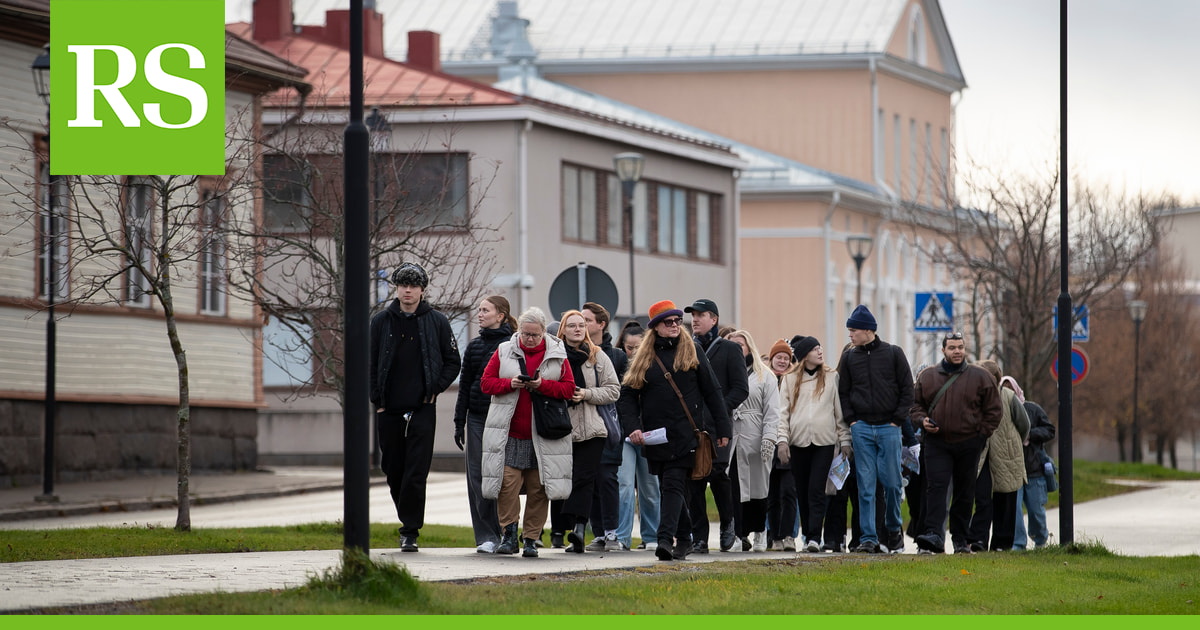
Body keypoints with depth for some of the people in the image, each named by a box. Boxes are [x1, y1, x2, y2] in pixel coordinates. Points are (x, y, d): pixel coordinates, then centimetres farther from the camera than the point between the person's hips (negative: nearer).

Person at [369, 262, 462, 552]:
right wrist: (377, 400, 1)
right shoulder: (381, 321, 6)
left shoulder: (436, 322, 3)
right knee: (393, 470, 9)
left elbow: (453, 362, 10)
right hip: (388, 409, 2)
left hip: (422, 410, -2)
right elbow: (369, 363, 9)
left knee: (416, 473, -8)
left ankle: (410, 532, -6)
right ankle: (409, 521, 27)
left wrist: (435, 389, -2)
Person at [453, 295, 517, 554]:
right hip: (477, 418, 4)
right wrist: (459, 423, 11)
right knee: (478, 476, -1)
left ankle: (505, 533, 7)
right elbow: (464, 385, 15)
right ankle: (486, 536, 2)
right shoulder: (474, 346, 12)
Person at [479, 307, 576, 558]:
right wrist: (510, 383, -13)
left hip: (543, 436, 0)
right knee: (507, 481, -9)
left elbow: (569, 388, 2)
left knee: (538, 488, 0)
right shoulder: (504, 351, 7)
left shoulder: (557, 355, 5)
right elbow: (486, 382, 5)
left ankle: (531, 538, 8)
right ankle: (508, 533, 1)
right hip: (509, 433, 0)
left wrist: (542, 385, -14)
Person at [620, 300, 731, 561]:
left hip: (686, 433, -3)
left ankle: (666, 538, -23)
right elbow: (628, 394, 7)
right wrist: (632, 426, -9)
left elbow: (712, 390, 7)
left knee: (674, 483, -15)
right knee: (669, 487, 8)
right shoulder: (643, 358, 10)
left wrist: (723, 428, 3)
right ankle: (683, 538, 20)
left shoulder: (692, 351, 7)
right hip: (655, 436, 3)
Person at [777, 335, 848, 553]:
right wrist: (782, 440, -3)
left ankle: (814, 537, -16)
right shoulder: (790, 379, 9)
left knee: (816, 490, -12)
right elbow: (783, 411, 7)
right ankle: (807, 535, 15)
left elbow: (840, 410, 10)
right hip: (798, 441, 2)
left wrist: (845, 440, 6)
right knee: (803, 492, 6)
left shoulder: (831, 377, 8)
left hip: (824, 441, -2)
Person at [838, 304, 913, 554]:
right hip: (862, 428, 2)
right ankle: (868, 538, -1)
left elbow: (907, 390, 3)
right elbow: (843, 392, 13)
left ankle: (894, 529, 20)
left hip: (889, 428, -2)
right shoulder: (849, 357, 8)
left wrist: (897, 419, -4)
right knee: (866, 485, -2)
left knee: (892, 482, -1)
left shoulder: (893, 353, 2)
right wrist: (851, 420, 0)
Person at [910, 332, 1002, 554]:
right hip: (937, 443, 0)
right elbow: (915, 404, 15)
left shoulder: (979, 377, 4)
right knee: (936, 488, -12)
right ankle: (933, 536, -20)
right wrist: (923, 421, -5)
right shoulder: (927, 376, 7)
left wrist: (981, 434, -1)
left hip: (969, 445, 0)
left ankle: (961, 539, 14)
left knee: (965, 493, 6)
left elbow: (993, 410, 7)